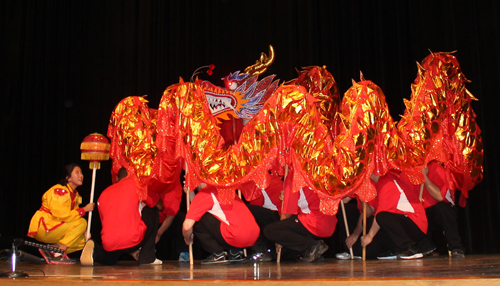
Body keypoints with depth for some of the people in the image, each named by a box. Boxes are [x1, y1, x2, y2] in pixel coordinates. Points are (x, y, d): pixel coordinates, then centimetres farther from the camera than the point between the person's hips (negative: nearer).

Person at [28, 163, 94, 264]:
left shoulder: (75, 195, 11)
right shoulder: (59, 191, -16)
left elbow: (72, 216, 10)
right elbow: (63, 216, -25)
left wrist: (84, 231, -6)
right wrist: (84, 209, -18)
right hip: (43, 228, -9)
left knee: (83, 240, -2)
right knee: (81, 222, -21)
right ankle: (58, 254, -23)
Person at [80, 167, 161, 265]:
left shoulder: (103, 194, 22)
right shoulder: (135, 183, 8)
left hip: (109, 244, 5)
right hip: (131, 240, -5)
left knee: (109, 260, 40)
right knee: (152, 211, 18)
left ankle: (94, 251, 3)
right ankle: (147, 257, 12)